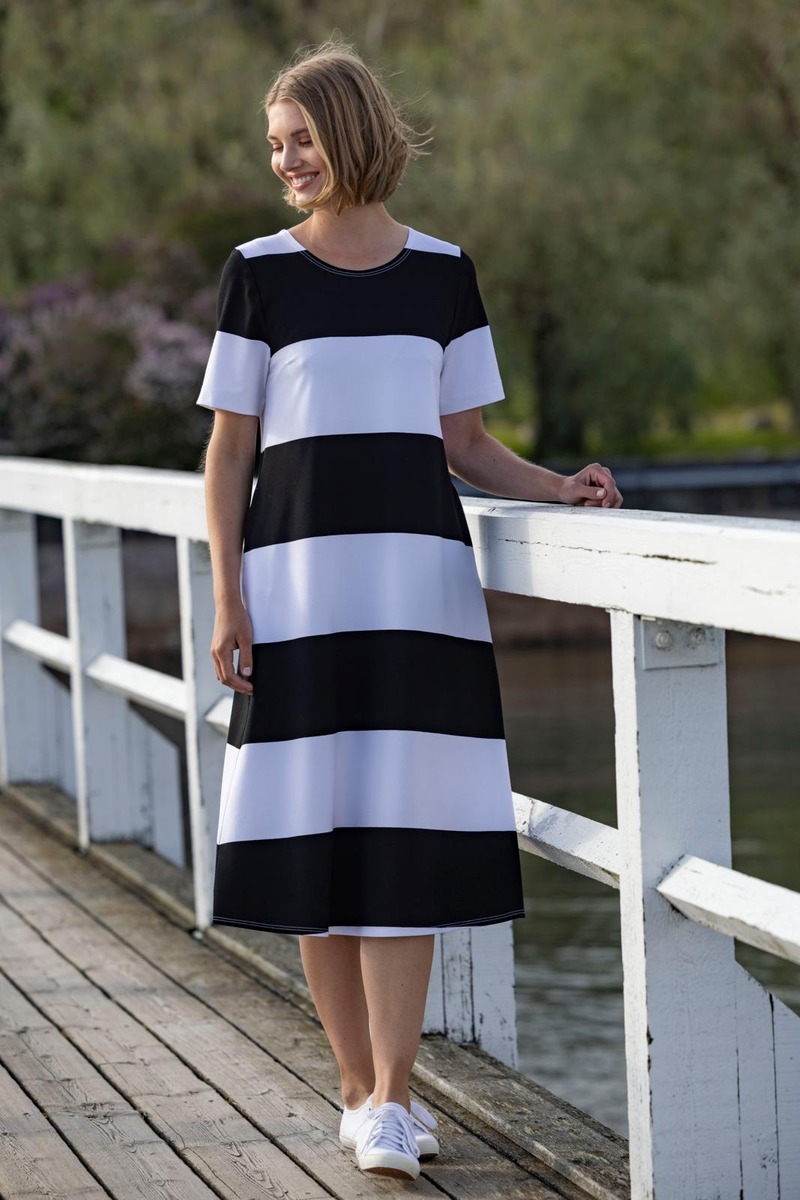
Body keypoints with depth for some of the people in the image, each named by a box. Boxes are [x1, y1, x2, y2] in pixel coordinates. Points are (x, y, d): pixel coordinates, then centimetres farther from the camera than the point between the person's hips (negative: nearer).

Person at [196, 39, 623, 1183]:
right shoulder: (260, 271, 4)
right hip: (298, 577, -1)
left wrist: (559, 488, -4)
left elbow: (465, 443, 14)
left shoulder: (442, 271, 9)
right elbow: (228, 451, 3)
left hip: (418, 573, 1)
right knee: (316, 832, -1)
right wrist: (228, 598, -4)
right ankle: (362, 1088, 10)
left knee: (406, 830, -5)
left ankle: (392, 1096, -3)